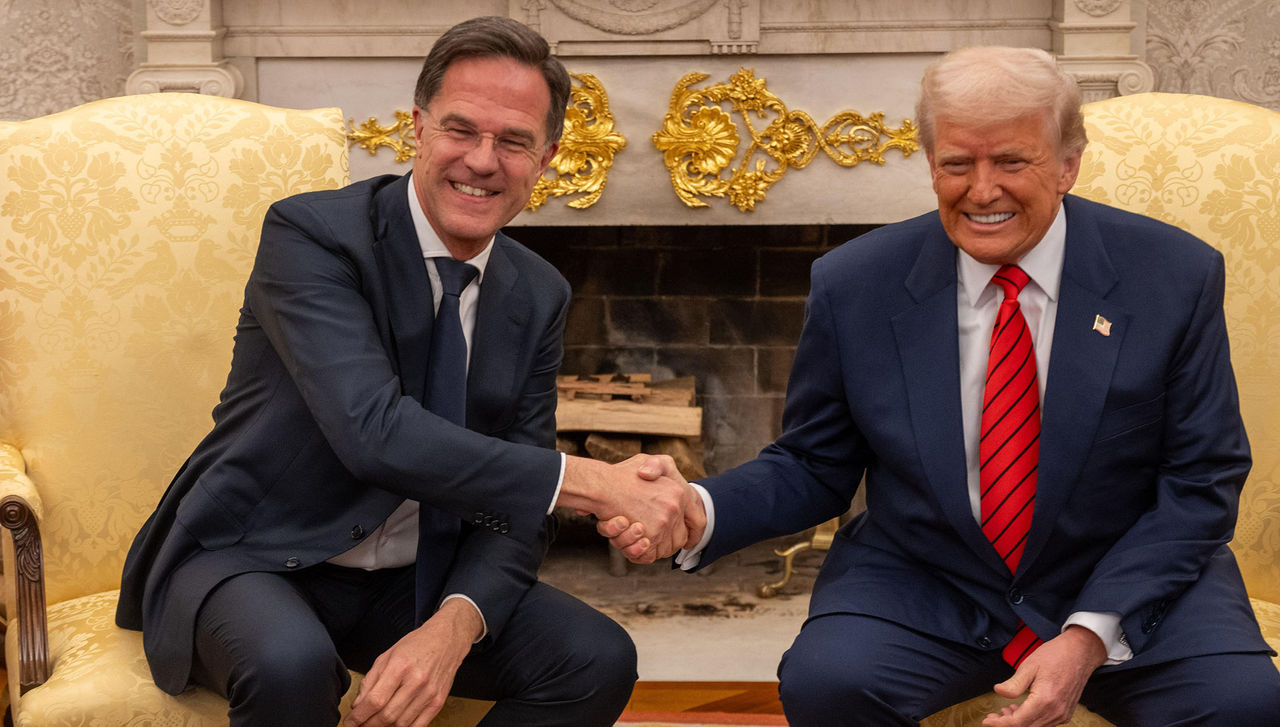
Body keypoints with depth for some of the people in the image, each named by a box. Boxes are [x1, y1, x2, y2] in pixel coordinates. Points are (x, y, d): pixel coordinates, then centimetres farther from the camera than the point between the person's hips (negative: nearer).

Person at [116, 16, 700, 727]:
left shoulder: (540, 296, 1)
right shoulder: (311, 234, -16)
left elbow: (515, 502, -1)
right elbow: (373, 431, -31)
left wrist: (452, 627, -23)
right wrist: (593, 482, -32)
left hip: (412, 581, 5)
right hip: (253, 560, -5)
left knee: (599, 661, -15)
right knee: (289, 665, -37)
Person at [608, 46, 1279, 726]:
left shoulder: (1175, 276, -8)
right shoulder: (852, 286, -6)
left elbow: (1201, 482, -5)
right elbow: (813, 467, 3)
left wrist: (1092, 635, -17)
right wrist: (696, 512, -18)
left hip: (1133, 587, 1)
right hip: (922, 588, 0)